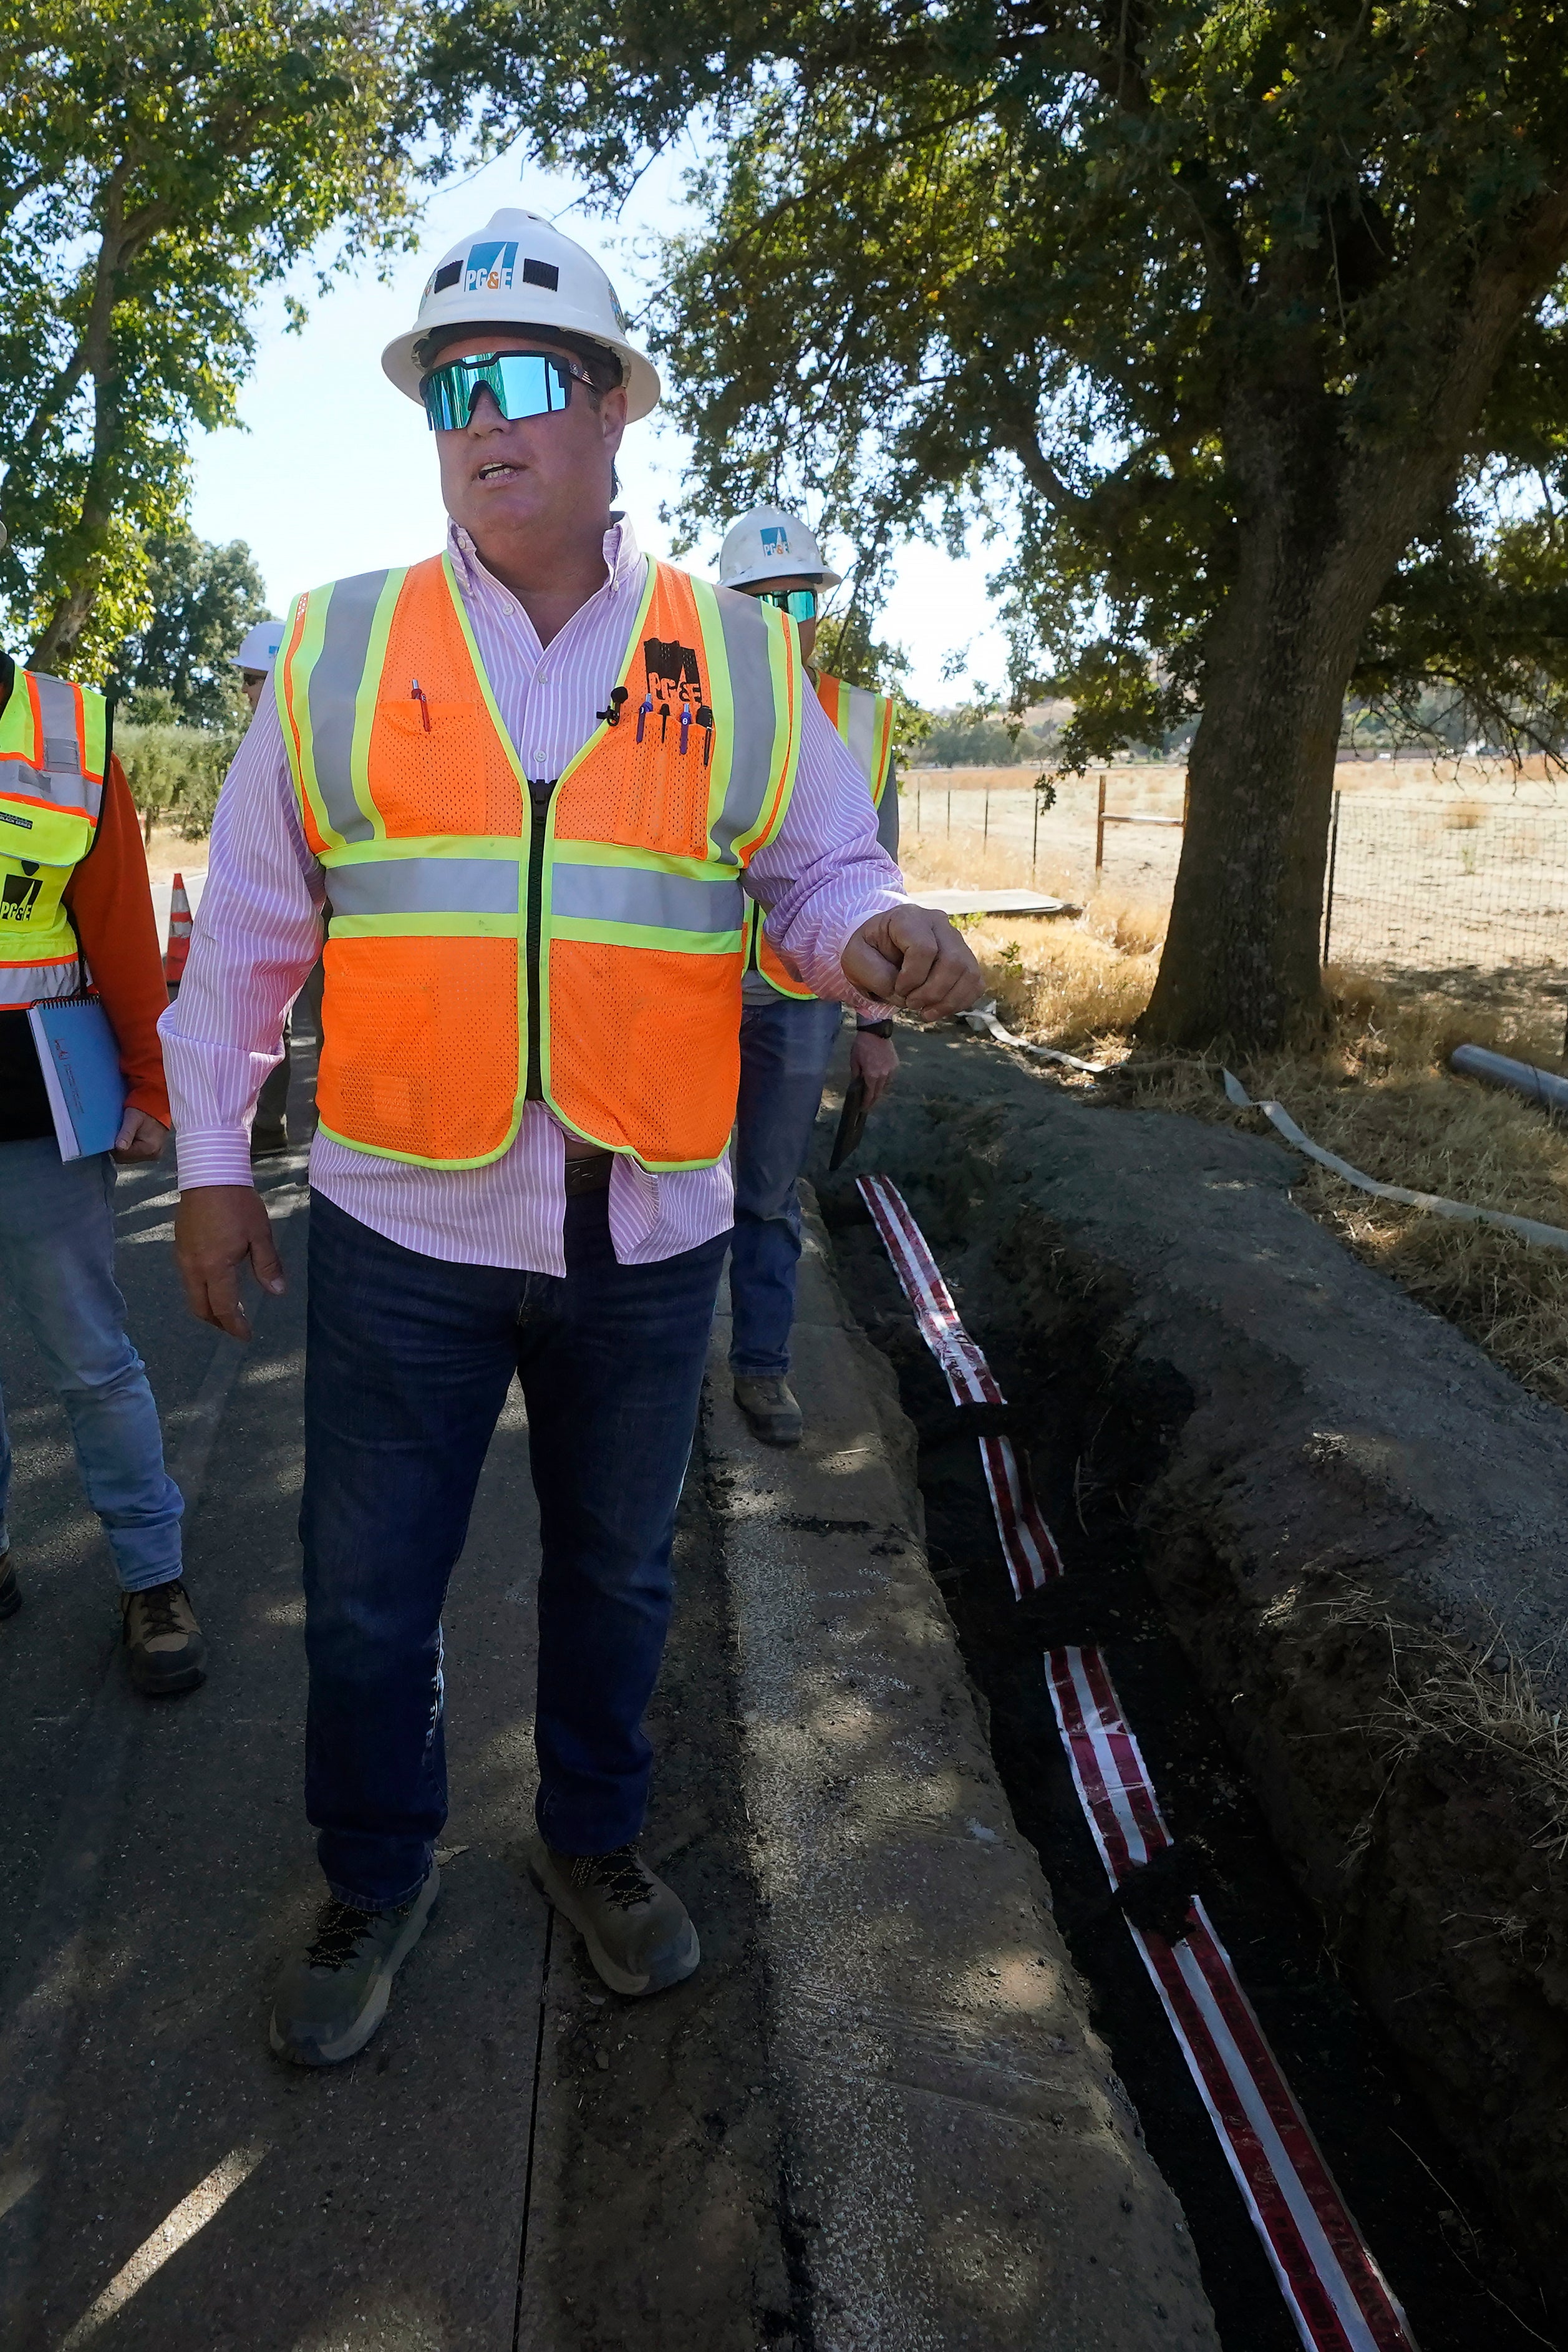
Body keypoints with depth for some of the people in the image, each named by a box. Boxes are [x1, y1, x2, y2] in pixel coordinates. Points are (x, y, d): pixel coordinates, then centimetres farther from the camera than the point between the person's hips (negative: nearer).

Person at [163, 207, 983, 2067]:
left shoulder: (741, 660, 3)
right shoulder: (336, 651, 1)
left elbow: (819, 872, 8)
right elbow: (247, 931, 5)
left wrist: (876, 938, -16)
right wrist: (210, 1160, 5)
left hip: (646, 1230, 1)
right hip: (403, 1225, 0)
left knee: (616, 1574, 19)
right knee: (365, 1596, 12)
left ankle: (594, 1840, 44)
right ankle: (374, 1880, 39)